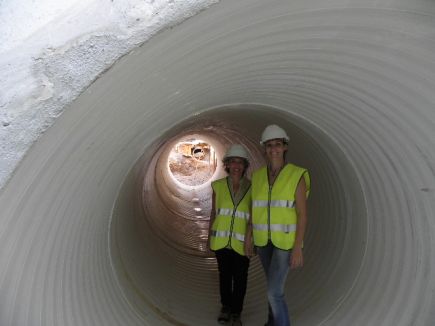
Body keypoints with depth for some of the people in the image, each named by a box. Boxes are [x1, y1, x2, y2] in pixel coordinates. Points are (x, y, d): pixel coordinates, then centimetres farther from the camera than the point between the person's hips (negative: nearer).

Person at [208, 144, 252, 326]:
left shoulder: (251, 187, -6)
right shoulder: (218, 186, -4)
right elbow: (213, 213, 4)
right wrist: (209, 237, 5)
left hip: (241, 241, -1)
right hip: (221, 240, 1)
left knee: (240, 278, 8)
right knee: (224, 274, 16)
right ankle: (226, 306, 38)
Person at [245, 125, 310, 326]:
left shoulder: (297, 176, -15)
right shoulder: (258, 176, 0)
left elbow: (302, 214, -15)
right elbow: (255, 209, 7)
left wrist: (298, 248, -17)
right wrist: (248, 237, 8)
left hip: (286, 240, -5)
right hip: (264, 238, 6)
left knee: (274, 291, -7)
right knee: (273, 282, 22)